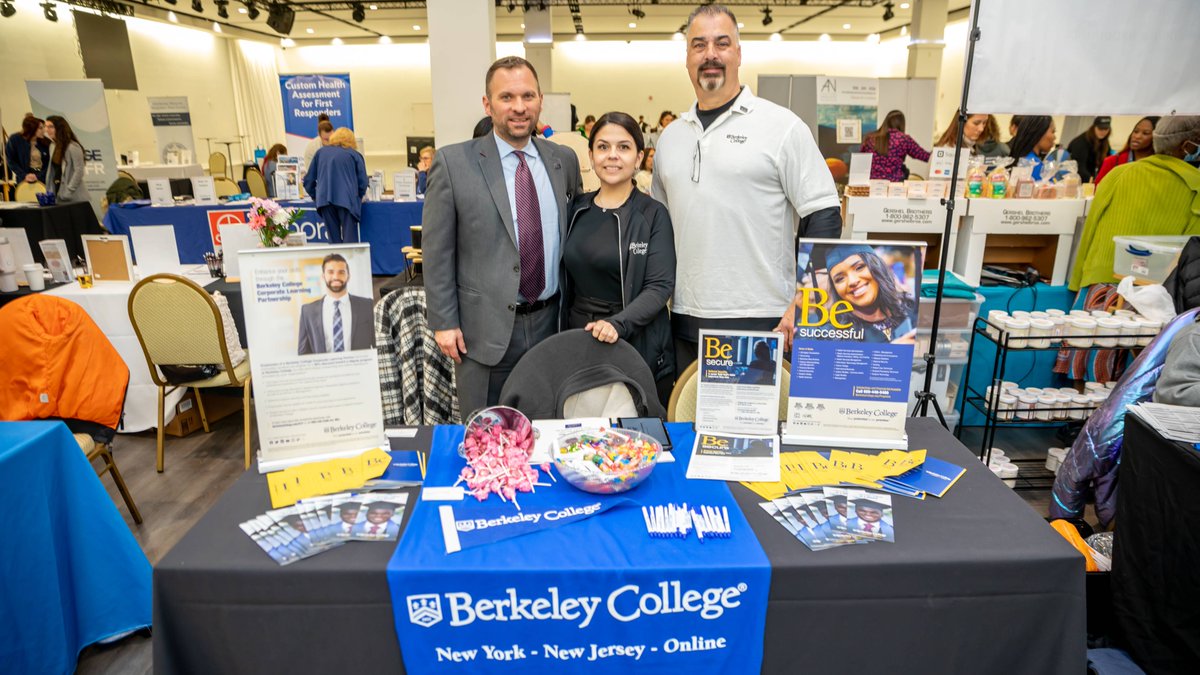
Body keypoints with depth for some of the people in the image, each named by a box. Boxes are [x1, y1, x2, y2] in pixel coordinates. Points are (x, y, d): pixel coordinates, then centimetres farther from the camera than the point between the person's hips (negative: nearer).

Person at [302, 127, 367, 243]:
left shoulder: (321, 152, 19)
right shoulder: (354, 154, 11)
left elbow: (308, 180, 18)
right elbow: (363, 182, 3)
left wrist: (315, 196, 30)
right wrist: (357, 197, 18)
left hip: (324, 199, 3)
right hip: (347, 199, -3)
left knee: (334, 239, 8)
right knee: (350, 238, -4)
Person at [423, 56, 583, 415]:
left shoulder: (564, 160, 5)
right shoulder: (453, 163, -6)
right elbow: (437, 251, -4)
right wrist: (444, 322, -7)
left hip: (551, 322, 3)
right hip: (485, 328, -3)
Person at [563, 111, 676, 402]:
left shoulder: (653, 215, -5)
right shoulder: (577, 210, 8)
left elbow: (660, 286, -13)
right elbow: (566, 281, 13)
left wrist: (618, 323, -26)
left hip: (638, 343, -3)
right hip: (578, 337, 4)